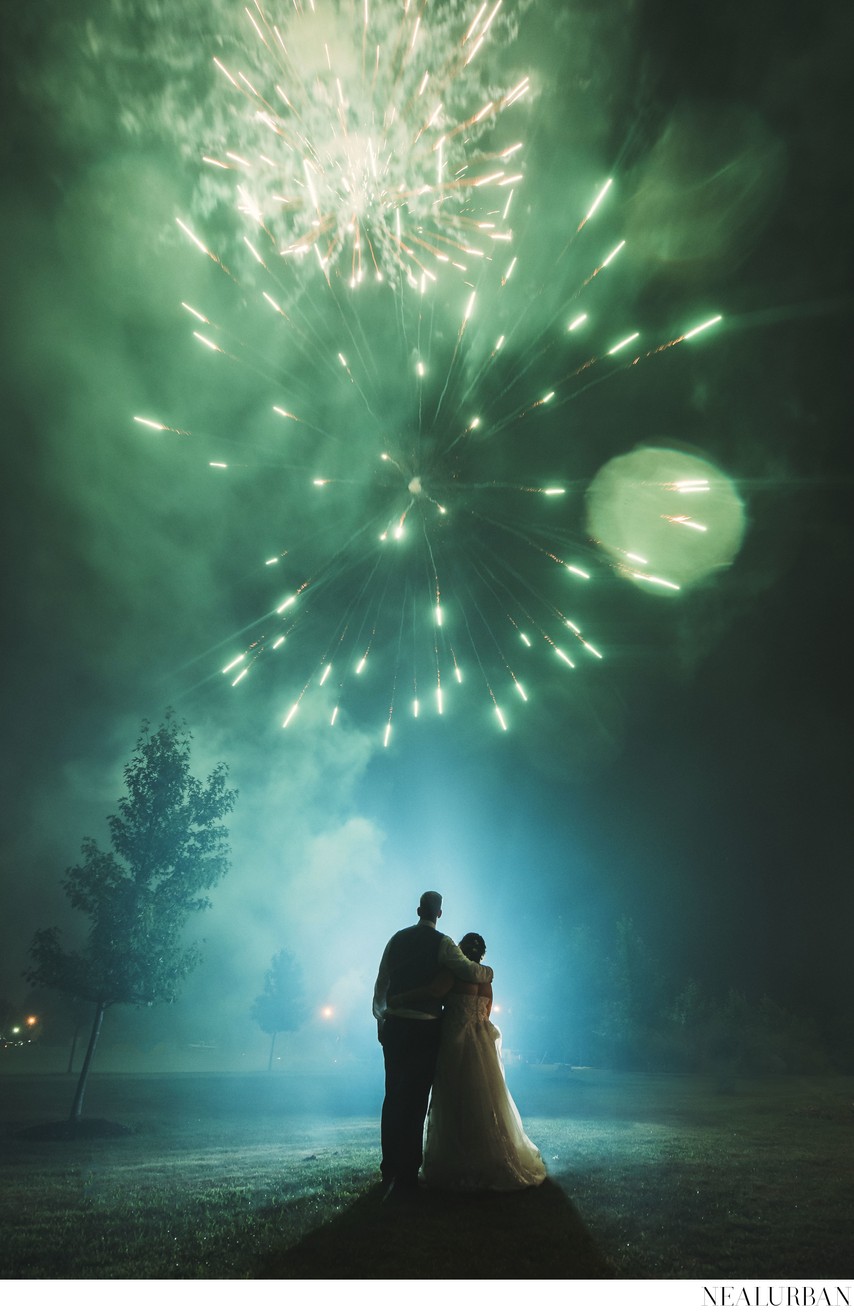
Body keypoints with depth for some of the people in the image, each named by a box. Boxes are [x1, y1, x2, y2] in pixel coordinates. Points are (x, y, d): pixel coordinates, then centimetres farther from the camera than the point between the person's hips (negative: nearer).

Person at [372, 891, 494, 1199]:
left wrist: (380, 1016, 20)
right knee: (415, 1100, 4)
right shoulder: (442, 943, -8)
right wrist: (489, 971, 6)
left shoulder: (397, 939, 5)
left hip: (393, 1025, 5)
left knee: (393, 1096, 15)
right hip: (425, 1028, -4)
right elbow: (471, 972, -16)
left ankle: (390, 1168, 25)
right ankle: (406, 1174, 10)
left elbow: (381, 983, 9)